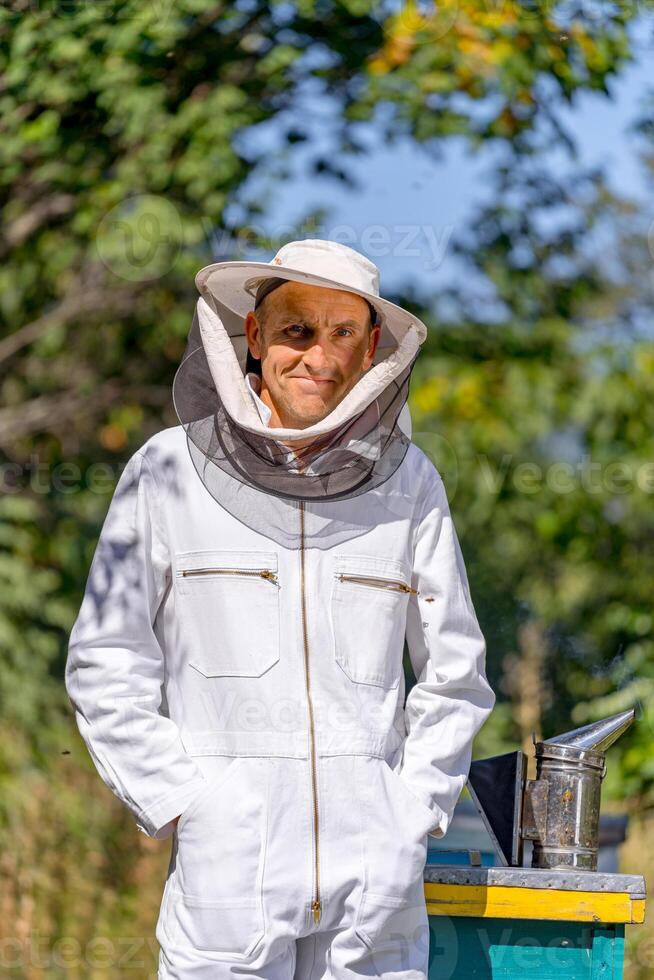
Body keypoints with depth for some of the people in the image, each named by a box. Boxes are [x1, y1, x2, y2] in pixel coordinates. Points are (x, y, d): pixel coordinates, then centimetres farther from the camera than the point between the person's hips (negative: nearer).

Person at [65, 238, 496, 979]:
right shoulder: (168, 472, 0)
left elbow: (454, 673, 14)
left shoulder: (408, 482, 6)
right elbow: (105, 667, 4)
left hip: (378, 871, 2)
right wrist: (177, 805, -3)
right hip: (227, 856, -2)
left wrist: (415, 810, 6)